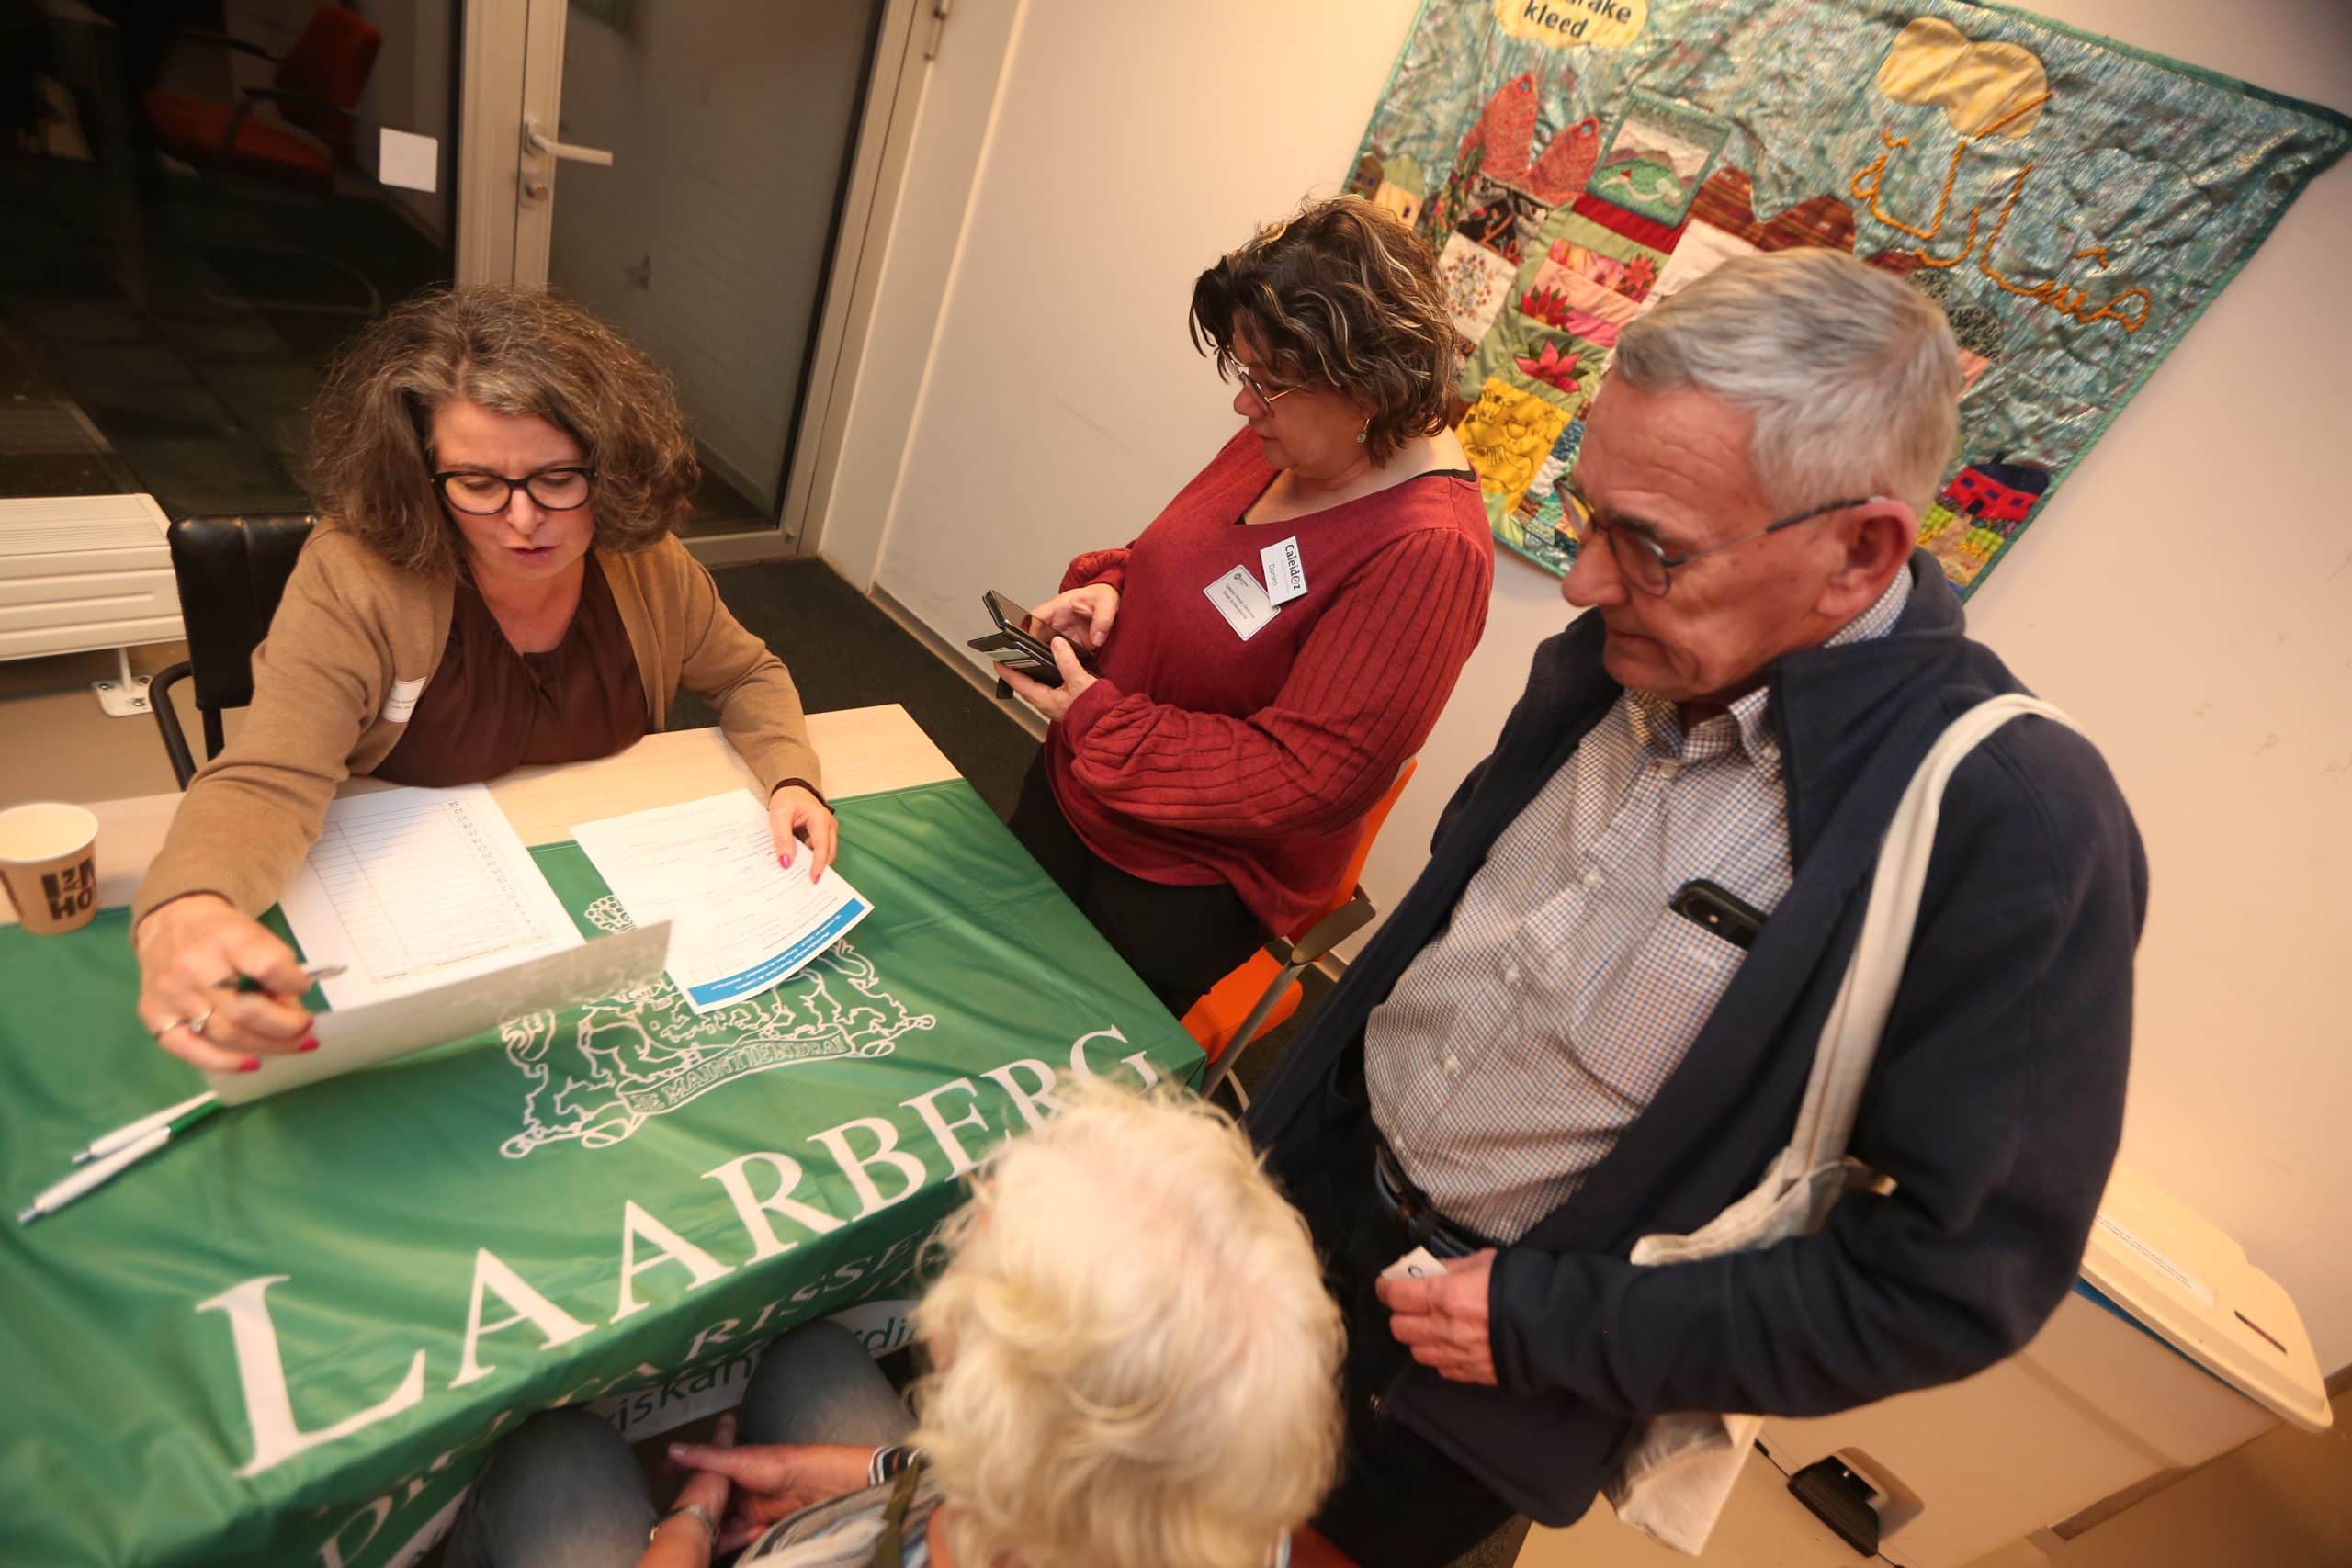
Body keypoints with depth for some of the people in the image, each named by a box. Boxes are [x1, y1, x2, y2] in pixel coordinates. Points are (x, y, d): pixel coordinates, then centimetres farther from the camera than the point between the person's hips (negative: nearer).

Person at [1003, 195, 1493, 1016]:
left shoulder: (1427, 551, -29)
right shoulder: (1280, 441, -5)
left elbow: (1304, 778, -29)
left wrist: (1093, 717, -24)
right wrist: (1105, 589, -11)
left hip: (1185, 890, -7)